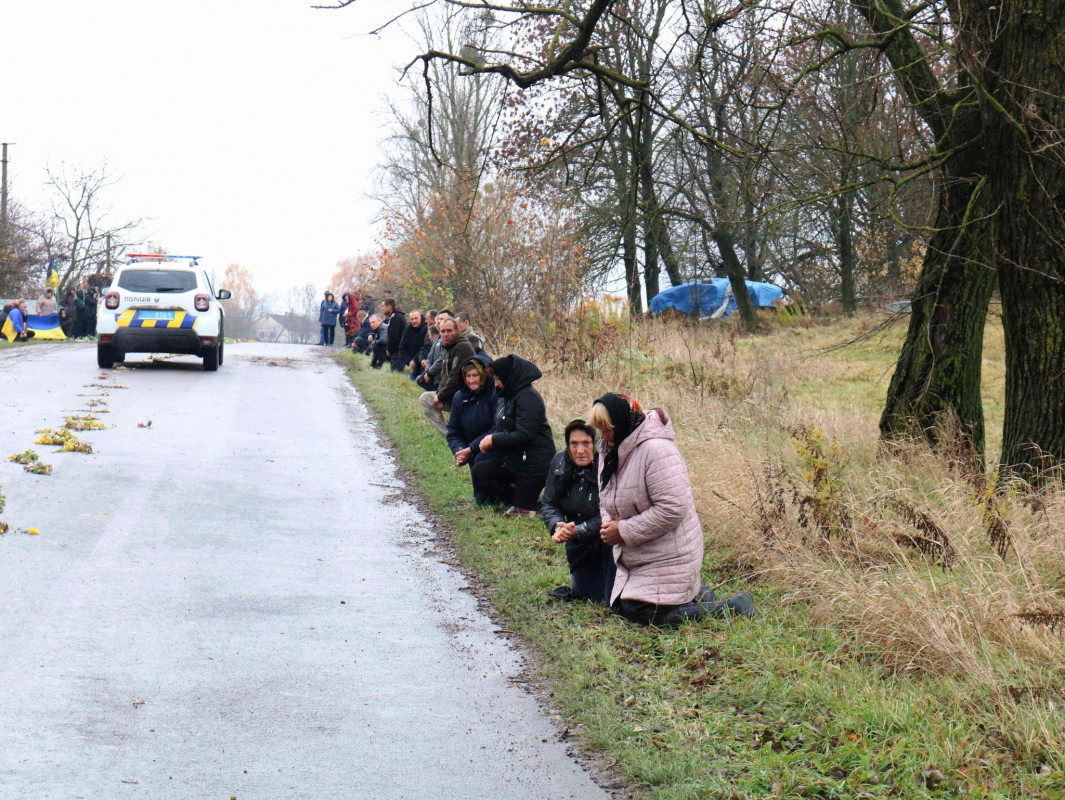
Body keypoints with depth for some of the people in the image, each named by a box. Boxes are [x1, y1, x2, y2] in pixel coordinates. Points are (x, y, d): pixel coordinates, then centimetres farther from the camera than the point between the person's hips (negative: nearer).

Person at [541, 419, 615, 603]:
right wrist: (557, 526, -21)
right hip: (581, 547, 6)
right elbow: (548, 503, -1)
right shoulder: (560, 462, -5)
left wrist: (578, 531, -34)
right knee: (585, 595, 13)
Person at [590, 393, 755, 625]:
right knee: (619, 608, 11)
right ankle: (694, 594, 23)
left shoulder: (656, 449, -24)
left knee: (643, 614, -17)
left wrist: (624, 531, -24)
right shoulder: (610, 451, 6)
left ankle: (732, 607, -4)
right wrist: (609, 523, -8)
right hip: (632, 558, 10)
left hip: (669, 557, -10)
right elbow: (606, 501, 16)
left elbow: (673, 508, -29)